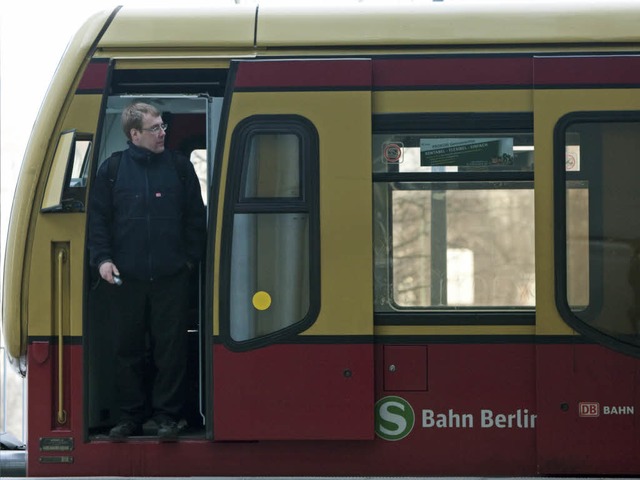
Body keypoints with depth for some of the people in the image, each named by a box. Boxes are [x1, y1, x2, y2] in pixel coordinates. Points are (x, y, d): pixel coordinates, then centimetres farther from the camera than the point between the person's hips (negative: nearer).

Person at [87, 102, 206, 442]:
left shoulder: (179, 167, 6)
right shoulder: (112, 169, 3)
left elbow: (195, 218, 9)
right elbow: (98, 218, 5)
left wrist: (190, 258, 3)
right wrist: (102, 258, -5)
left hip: (171, 277, 0)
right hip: (126, 278, 0)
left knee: (171, 349, 0)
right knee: (128, 350, 6)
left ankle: (167, 416, 9)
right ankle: (130, 416, 16)